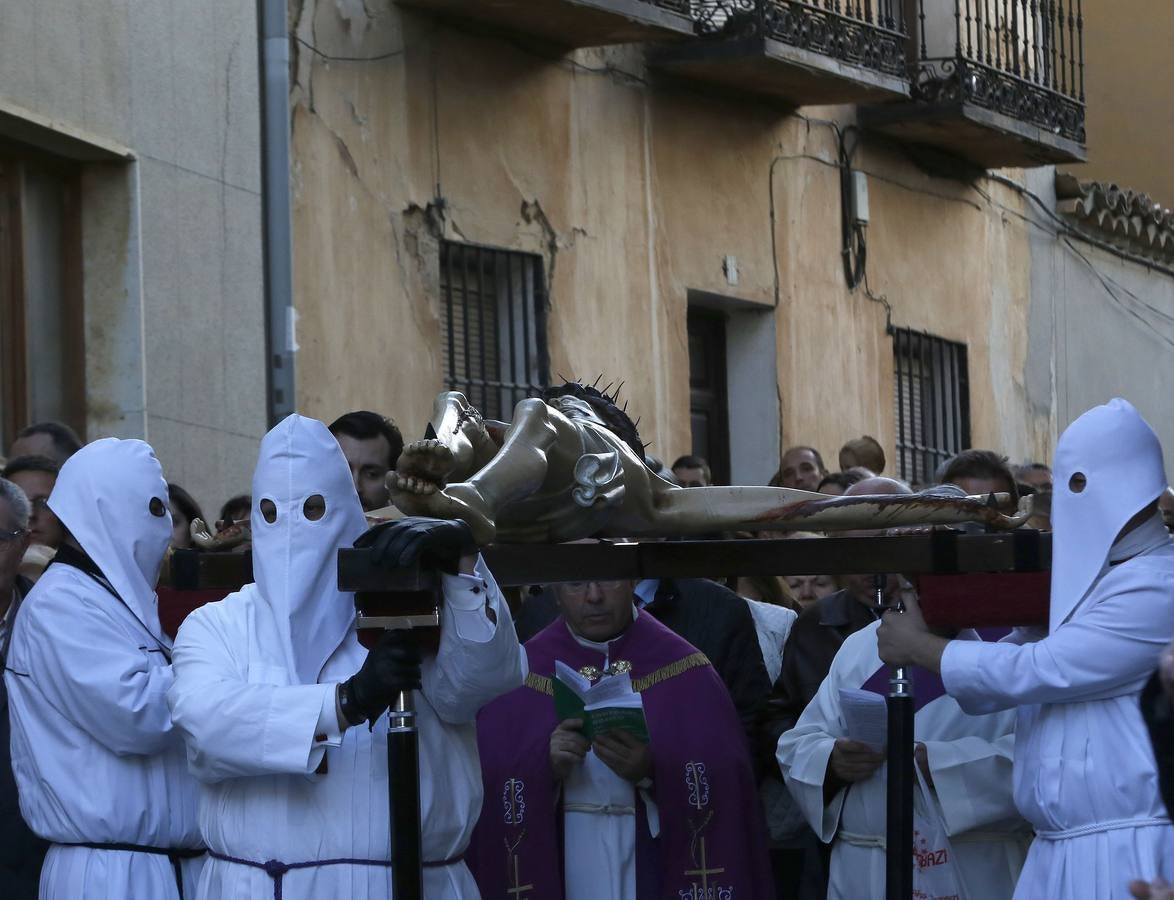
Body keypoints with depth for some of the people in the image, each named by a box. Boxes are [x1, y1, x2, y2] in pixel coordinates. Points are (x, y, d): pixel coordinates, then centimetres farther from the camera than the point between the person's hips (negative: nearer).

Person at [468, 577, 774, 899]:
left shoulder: (683, 670, -2)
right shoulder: (523, 674, -1)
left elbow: (725, 787, -9)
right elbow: (492, 793, -5)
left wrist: (654, 771, -23)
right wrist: (545, 770, -22)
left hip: (657, 873, 0)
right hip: (556, 872, 0)